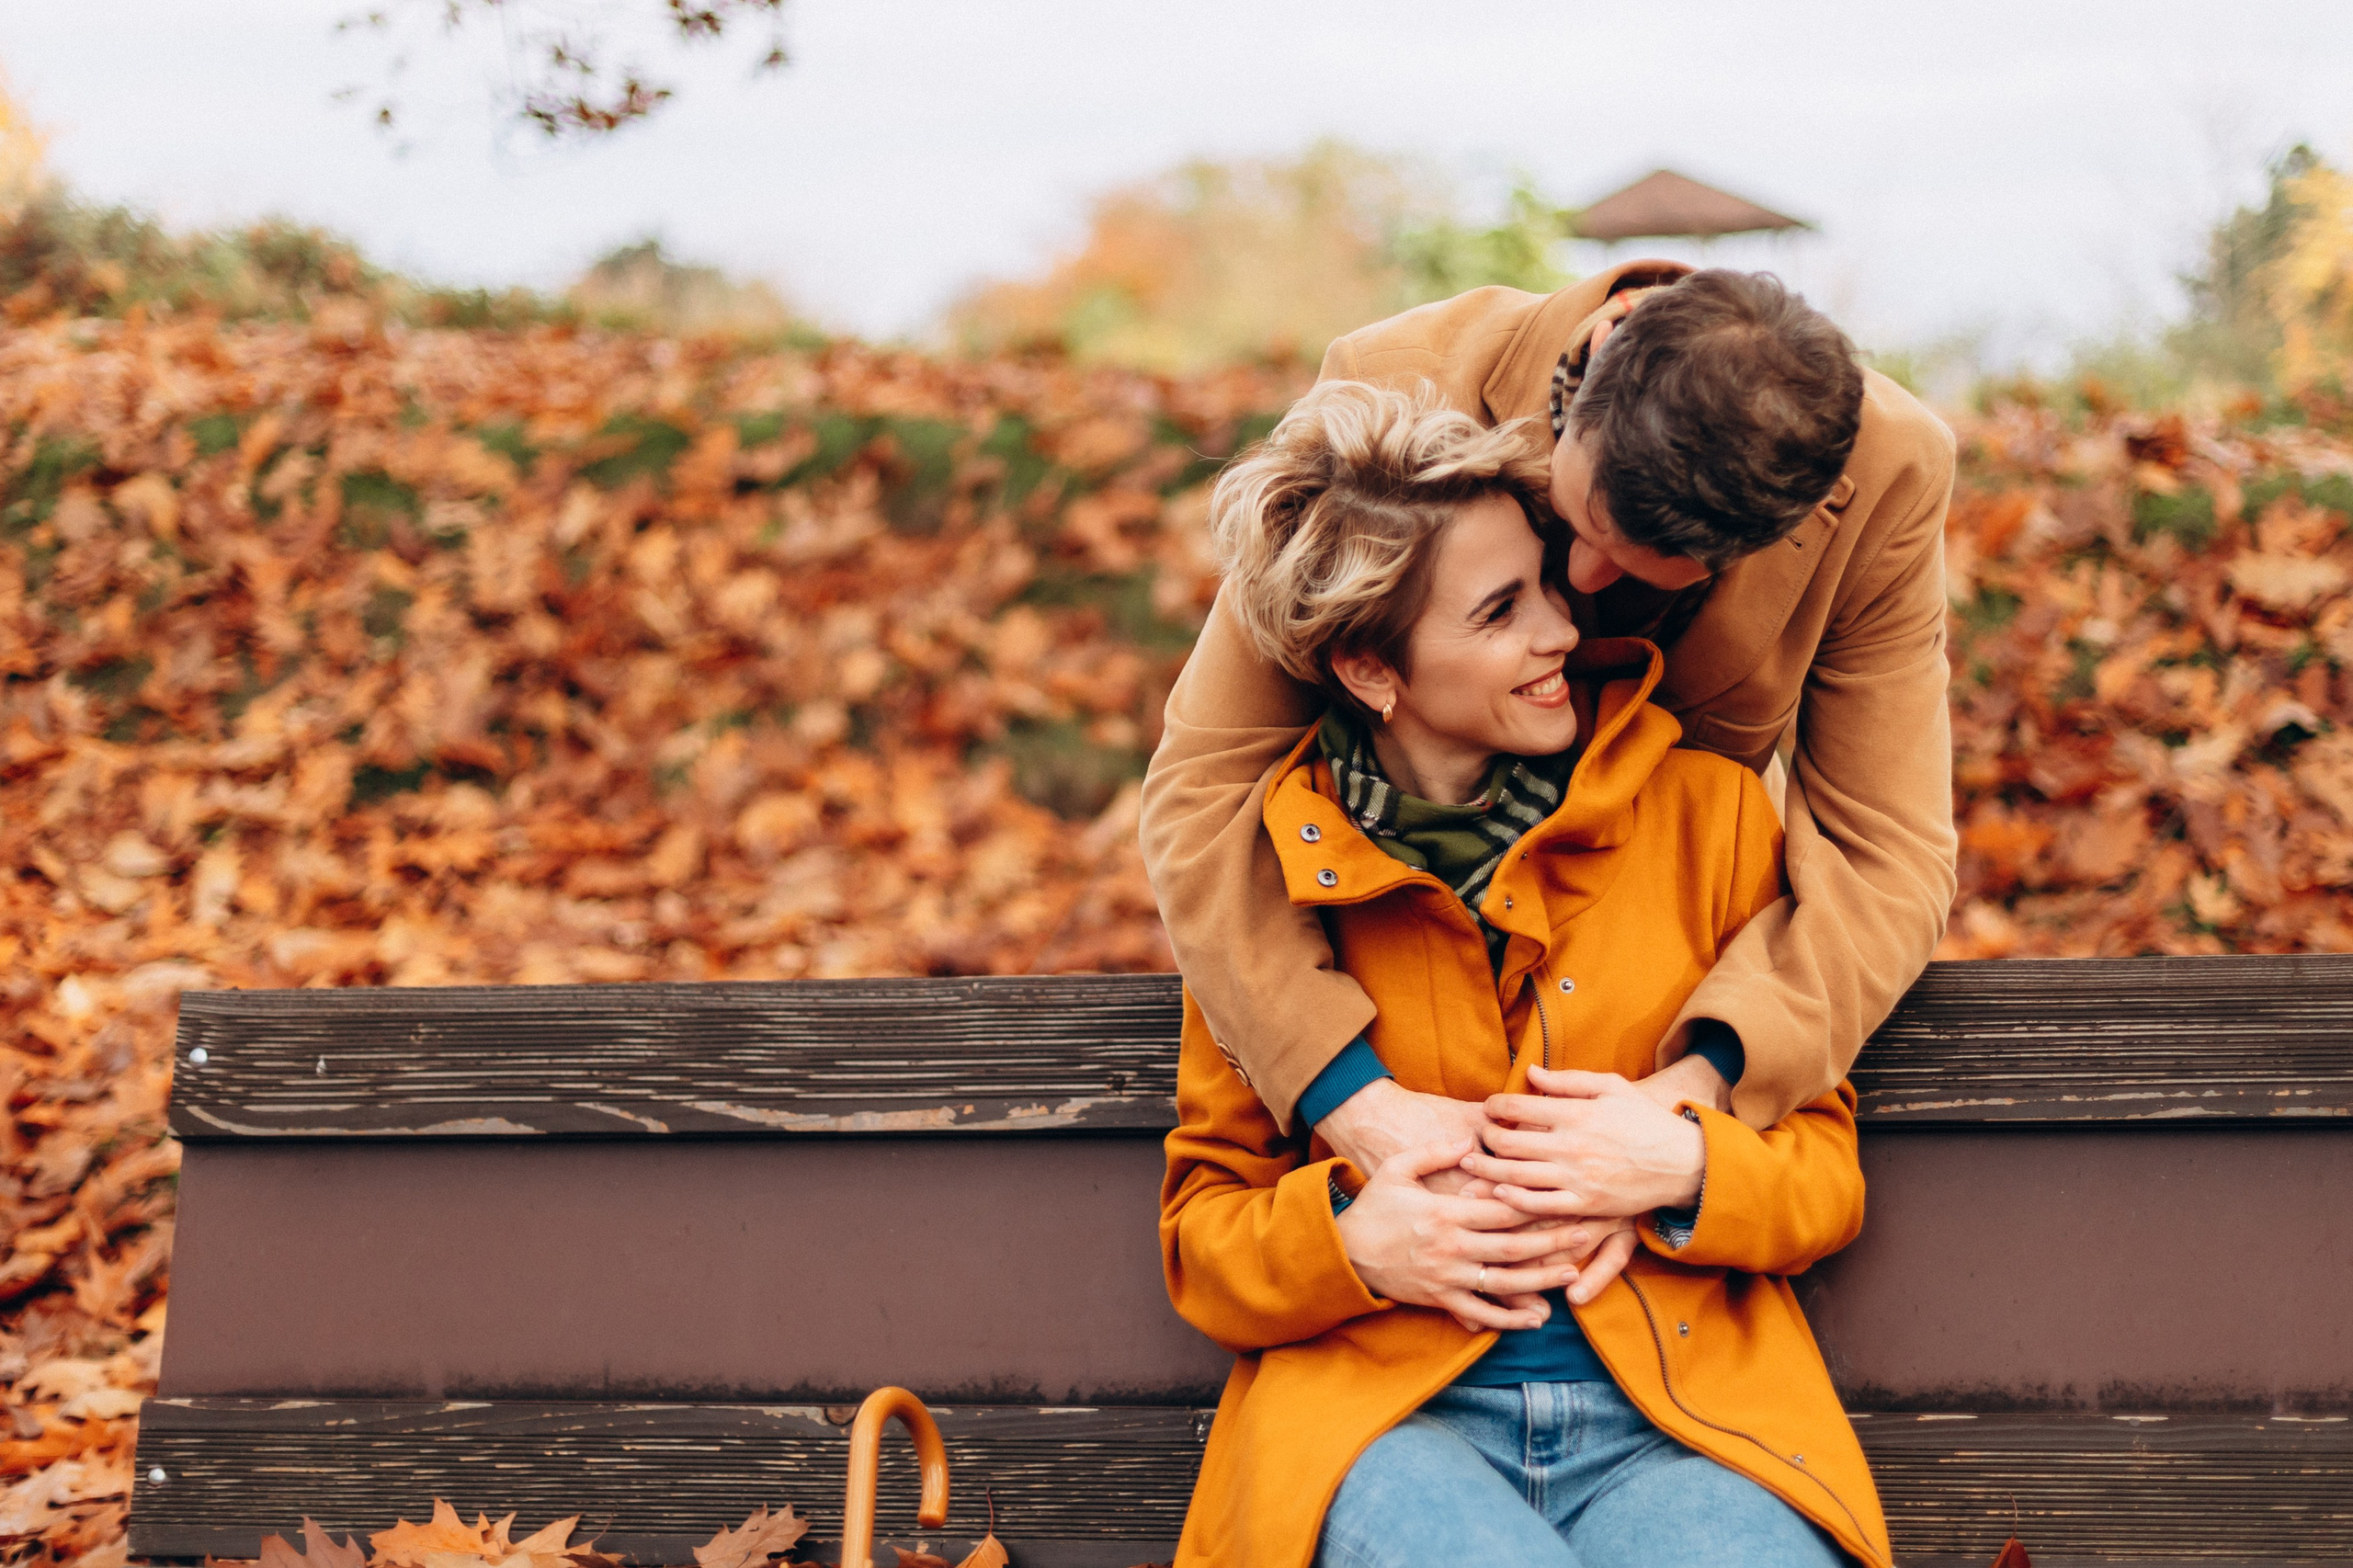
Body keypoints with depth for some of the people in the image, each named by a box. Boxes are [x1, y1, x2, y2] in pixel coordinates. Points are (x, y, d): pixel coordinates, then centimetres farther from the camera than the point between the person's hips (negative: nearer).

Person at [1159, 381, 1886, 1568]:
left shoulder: (1706, 812, 8)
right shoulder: (1269, 868, 6)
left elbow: (1827, 1171, 13)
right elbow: (1204, 1227, 13)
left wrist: (1685, 1168, -10)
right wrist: (1351, 1241, -9)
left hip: (1679, 1410, 2)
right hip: (1389, 1413, -2)